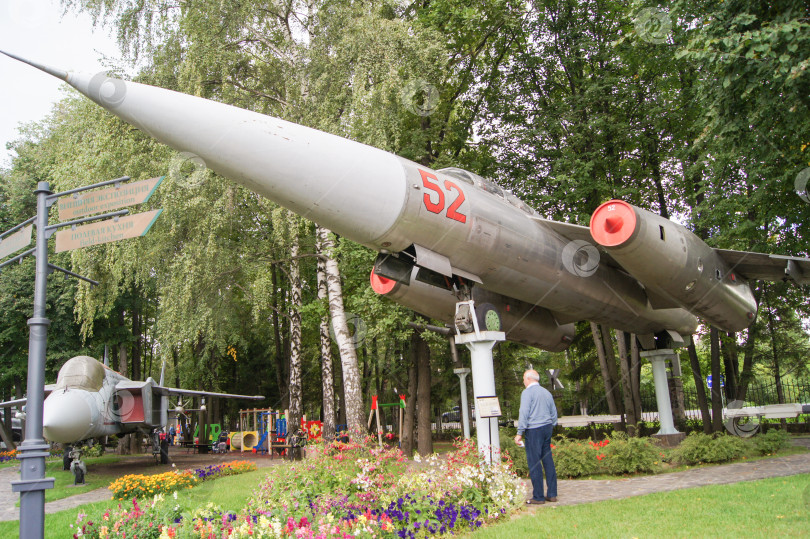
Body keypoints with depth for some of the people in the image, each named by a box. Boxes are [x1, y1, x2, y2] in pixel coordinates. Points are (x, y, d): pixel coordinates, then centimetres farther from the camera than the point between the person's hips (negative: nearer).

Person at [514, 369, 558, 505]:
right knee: (548, 460, 10)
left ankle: (538, 497, -3)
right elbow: (554, 413, 19)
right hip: (547, 427, 7)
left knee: (534, 463, -4)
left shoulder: (527, 392, -6)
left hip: (534, 430, -7)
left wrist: (520, 433, -12)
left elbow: (524, 413, -13)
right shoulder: (546, 392, 16)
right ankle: (552, 494, 13)